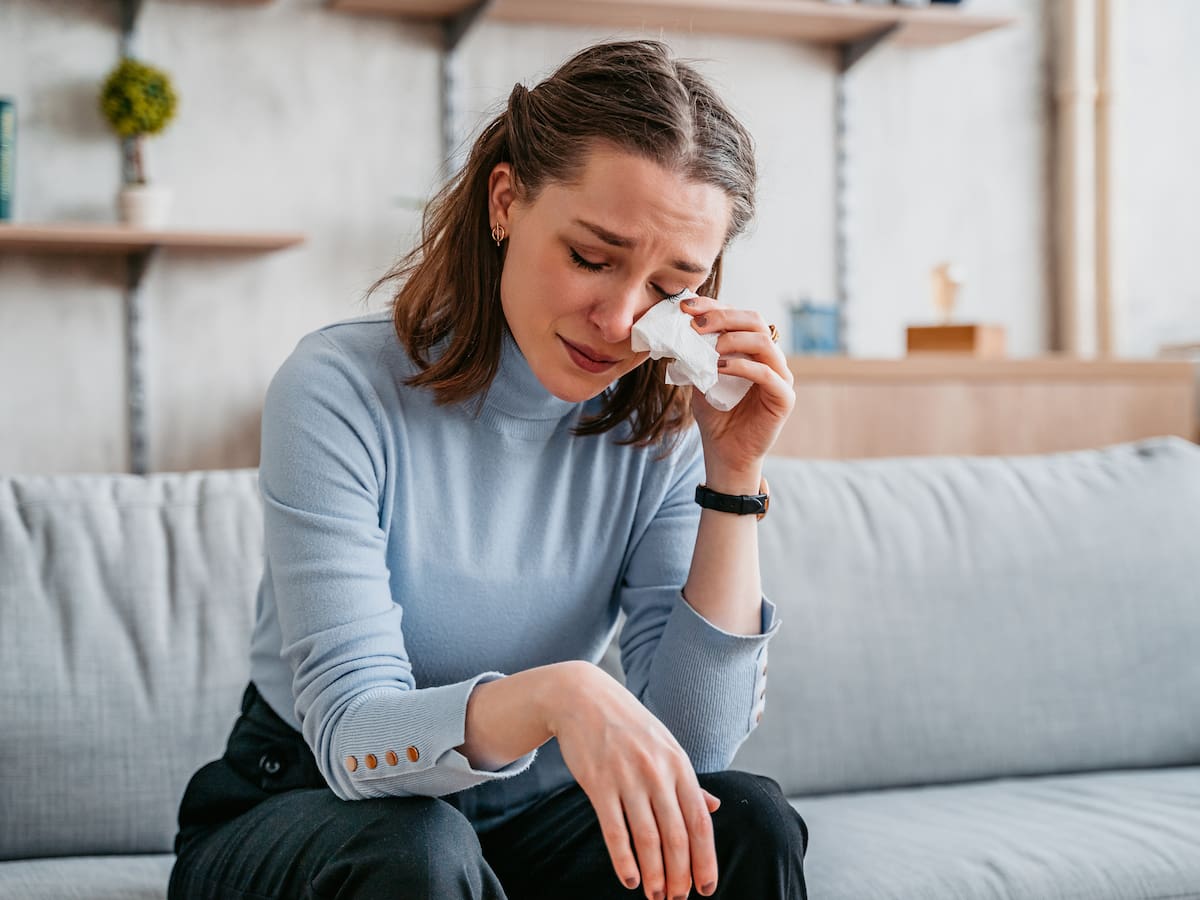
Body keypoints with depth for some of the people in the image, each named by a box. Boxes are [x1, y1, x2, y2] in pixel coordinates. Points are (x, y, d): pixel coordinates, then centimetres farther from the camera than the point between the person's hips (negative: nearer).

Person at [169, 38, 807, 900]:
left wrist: (735, 475, -23)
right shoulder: (342, 391, -21)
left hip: (516, 815, 3)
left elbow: (695, 742, -16)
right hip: (297, 817, -3)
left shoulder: (660, 429, -8)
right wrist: (554, 694, -49)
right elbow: (355, 738, -29)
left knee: (749, 820, -22)